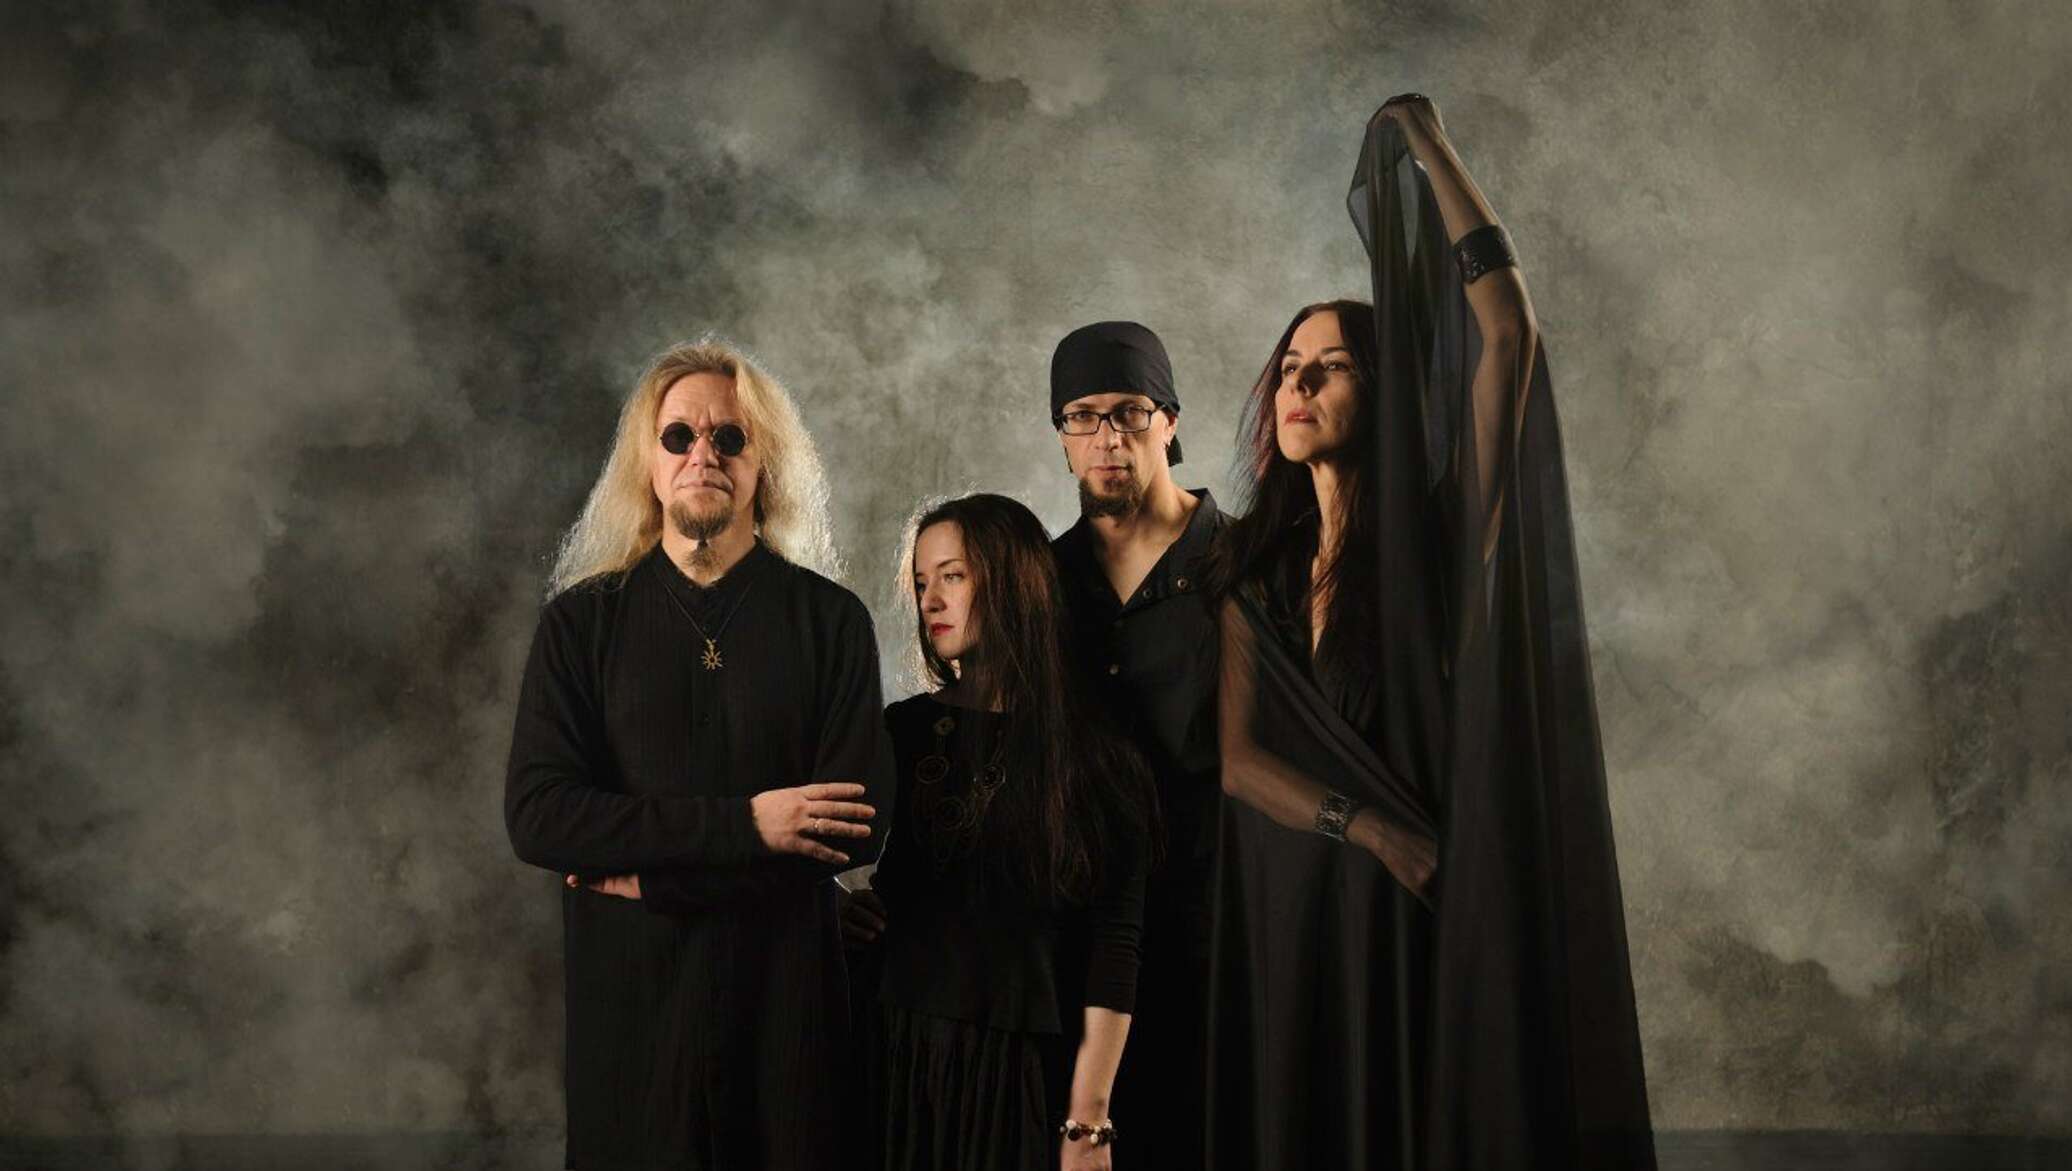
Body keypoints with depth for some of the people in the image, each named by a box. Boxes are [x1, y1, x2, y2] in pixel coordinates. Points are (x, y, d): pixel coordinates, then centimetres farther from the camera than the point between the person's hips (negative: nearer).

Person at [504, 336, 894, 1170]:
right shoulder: (580, 621, 1)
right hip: (629, 987, 0)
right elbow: (536, 817, -9)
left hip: (786, 986, 0)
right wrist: (741, 824, -16)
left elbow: (859, 827, -10)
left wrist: (647, 874, -12)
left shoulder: (830, 621, -1)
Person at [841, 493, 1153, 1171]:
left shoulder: (1100, 757, -4)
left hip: (1032, 1071, -3)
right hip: (905, 1061, 3)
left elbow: (1115, 943, -8)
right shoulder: (903, 731, 7)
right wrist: (847, 914, -6)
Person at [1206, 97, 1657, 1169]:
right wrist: (1368, 825, -18)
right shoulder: (1252, 562, 9)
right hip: (1288, 907, 4)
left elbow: (1506, 328, -15)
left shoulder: (1440, 531, -2)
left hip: (1425, 910, -3)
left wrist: (1430, 150, -8)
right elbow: (1232, 752, -2)